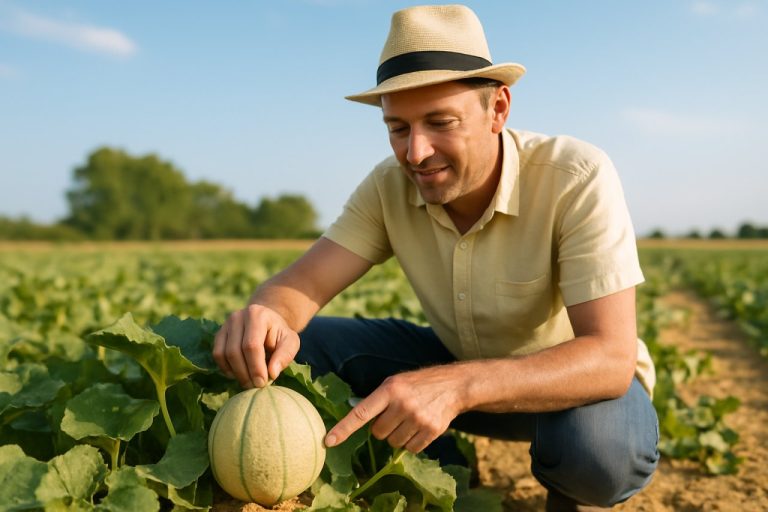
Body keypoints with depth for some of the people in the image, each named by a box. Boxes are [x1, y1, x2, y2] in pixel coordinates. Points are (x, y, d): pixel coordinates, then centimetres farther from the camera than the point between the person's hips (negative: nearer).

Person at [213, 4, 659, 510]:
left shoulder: (577, 179, -29)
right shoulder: (390, 187, -15)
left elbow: (611, 357, -35)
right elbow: (301, 285, -20)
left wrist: (455, 386, -50)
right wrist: (266, 316, -46)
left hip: (580, 379, -3)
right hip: (458, 367, 4)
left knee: (602, 447, -39)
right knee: (301, 346, -13)